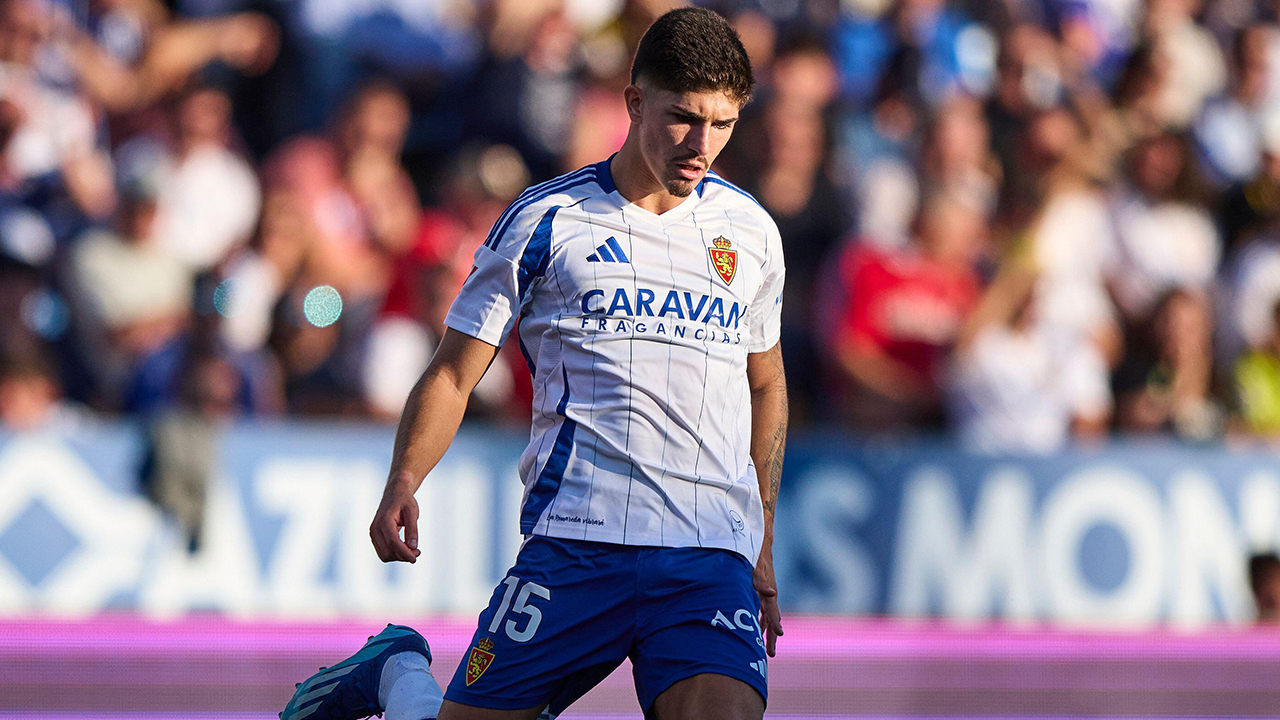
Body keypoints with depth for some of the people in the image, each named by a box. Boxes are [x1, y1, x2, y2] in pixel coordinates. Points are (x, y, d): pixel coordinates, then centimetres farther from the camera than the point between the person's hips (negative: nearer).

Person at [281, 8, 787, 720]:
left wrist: (762, 546, 26)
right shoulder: (546, 220, 3)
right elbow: (454, 374, 5)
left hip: (712, 561, 2)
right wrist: (403, 486, -11)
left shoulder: (753, 232, 13)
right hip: (573, 546, -2)